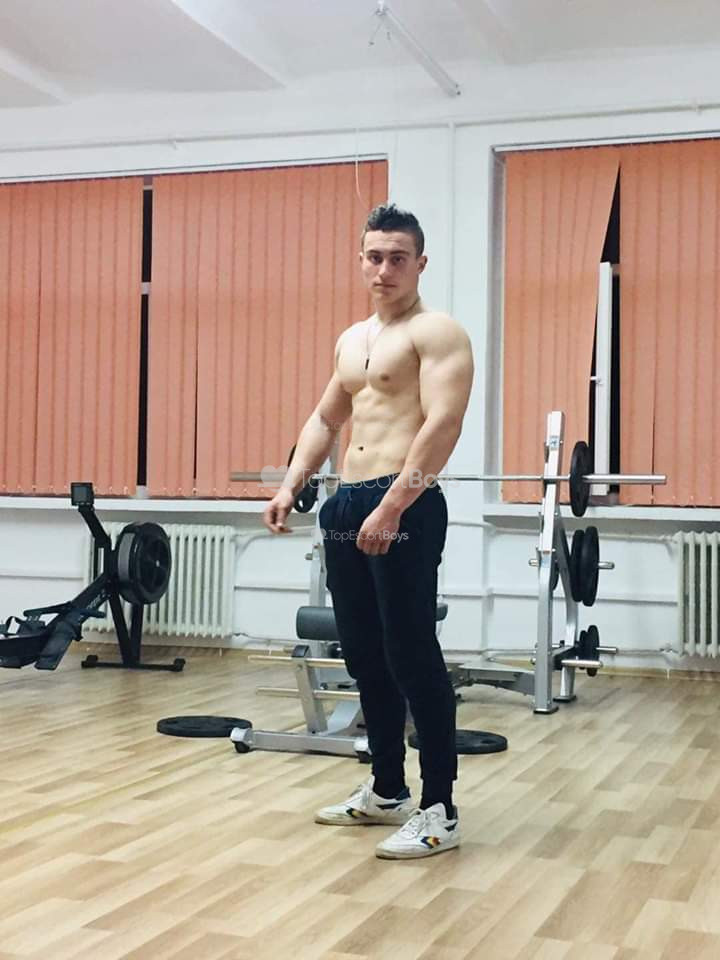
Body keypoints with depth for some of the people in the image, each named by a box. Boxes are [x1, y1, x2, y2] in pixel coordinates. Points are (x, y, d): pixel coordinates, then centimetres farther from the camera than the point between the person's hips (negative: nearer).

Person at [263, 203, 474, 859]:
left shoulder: (437, 333, -6)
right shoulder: (352, 339, 20)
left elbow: (443, 424, -19)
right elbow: (325, 420, 27)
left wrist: (393, 505, -27)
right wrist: (291, 486, 14)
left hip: (406, 507, -9)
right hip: (347, 505, 9)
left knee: (412, 656, -8)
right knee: (364, 655, 13)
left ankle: (439, 812, 0)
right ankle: (386, 792, 26)